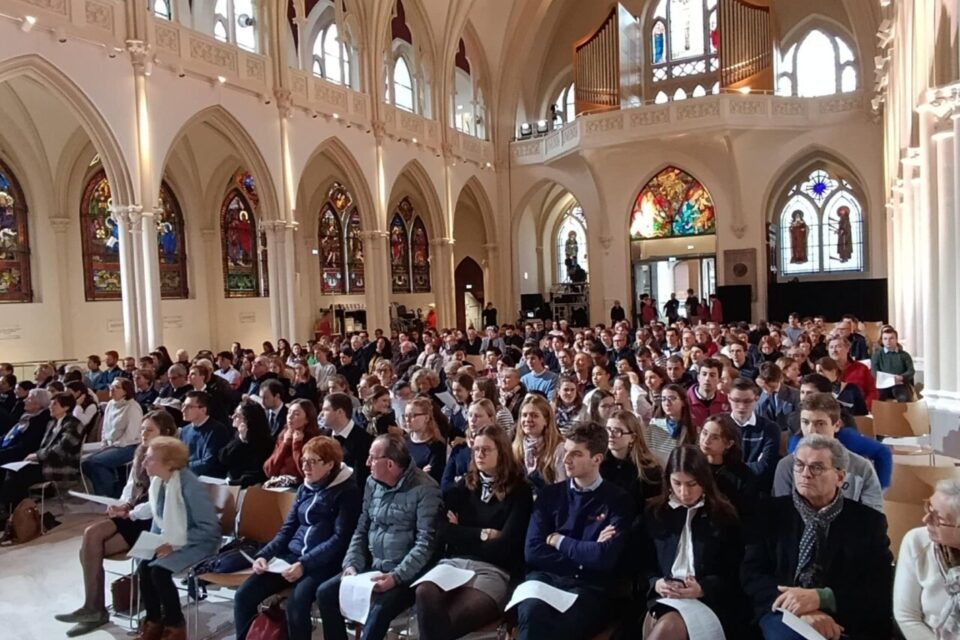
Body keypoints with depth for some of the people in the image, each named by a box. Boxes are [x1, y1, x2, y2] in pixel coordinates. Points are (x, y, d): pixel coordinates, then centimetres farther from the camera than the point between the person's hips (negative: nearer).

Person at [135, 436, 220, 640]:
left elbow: (210, 529, -24)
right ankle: (153, 622, 6)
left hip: (197, 544, -7)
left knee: (159, 571, -23)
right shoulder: (158, 481, -2)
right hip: (169, 542, 7)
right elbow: (159, 518, 14)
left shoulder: (190, 486, -25)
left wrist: (175, 545, -24)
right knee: (143, 567, -16)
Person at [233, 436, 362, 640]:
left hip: (324, 562, -7)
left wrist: (305, 564, -22)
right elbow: (288, 528, 15)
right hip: (292, 555, 7)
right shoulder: (305, 488, 14)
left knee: (296, 603, -31)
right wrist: (264, 554, -2)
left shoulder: (348, 491, -7)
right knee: (243, 596, -9)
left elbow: (340, 538, -14)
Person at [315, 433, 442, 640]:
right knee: (325, 593, -5)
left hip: (407, 574, -7)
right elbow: (361, 530, 12)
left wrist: (396, 576, -25)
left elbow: (426, 544, -18)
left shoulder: (425, 489, -15)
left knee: (379, 610, -31)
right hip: (372, 568, 7)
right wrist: (352, 564, -3)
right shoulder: (372, 483, 7)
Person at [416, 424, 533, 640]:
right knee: (424, 593, -32)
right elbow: (442, 529, 4)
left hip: (492, 570, -3)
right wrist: (482, 534, -4)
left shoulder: (519, 491, 4)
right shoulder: (464, 485, 16)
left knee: (451, 618, -32)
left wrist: (461, 535, 3)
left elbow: (505, 546, -4)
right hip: (453, 562, 3)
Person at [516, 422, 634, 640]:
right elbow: (532, 551, 2)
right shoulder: (549, 494, 12)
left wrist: (558, 541, 1)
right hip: (545, 578, 3)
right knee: (532, 613, -32)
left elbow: (605, 557, -9)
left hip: (590, 587, -2)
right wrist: (585, 552, -5)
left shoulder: (618, 500, 3)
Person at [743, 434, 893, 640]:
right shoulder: (772, 512, 5)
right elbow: (752, 574, -1)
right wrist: (800, 610, -18)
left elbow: (880, 590, -3)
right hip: (786, 613, -1)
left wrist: (821, 598, -18)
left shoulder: (869, 521, 5)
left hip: (847, 623, 1)